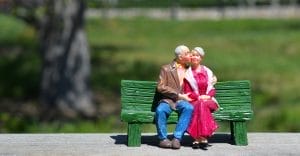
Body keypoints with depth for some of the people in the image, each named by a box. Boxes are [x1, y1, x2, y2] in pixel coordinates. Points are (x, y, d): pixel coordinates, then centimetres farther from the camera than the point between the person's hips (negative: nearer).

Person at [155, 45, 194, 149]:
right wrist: (178, 95, -11)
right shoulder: (166, 69, 5)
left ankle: (177, 138, -31)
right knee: (160, 110, -36)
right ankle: (163, 139, -20)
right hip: (168, 100, -2)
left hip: (182, 101, 2)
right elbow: (160, 87, -5)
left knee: (189, 108, -33)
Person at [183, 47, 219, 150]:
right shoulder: (187, 73, 9)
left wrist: (208, 96, -10)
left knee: (202, 105, -35)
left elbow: (212, 89, 12)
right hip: (193, 101, -1)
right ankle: (202, 138, -42)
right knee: (198, 106, -37)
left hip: (207, 100, 1)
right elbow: (187, 92, 3)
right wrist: (198, 97, -13)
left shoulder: (207, 72, 16)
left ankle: (198, 138, -41)